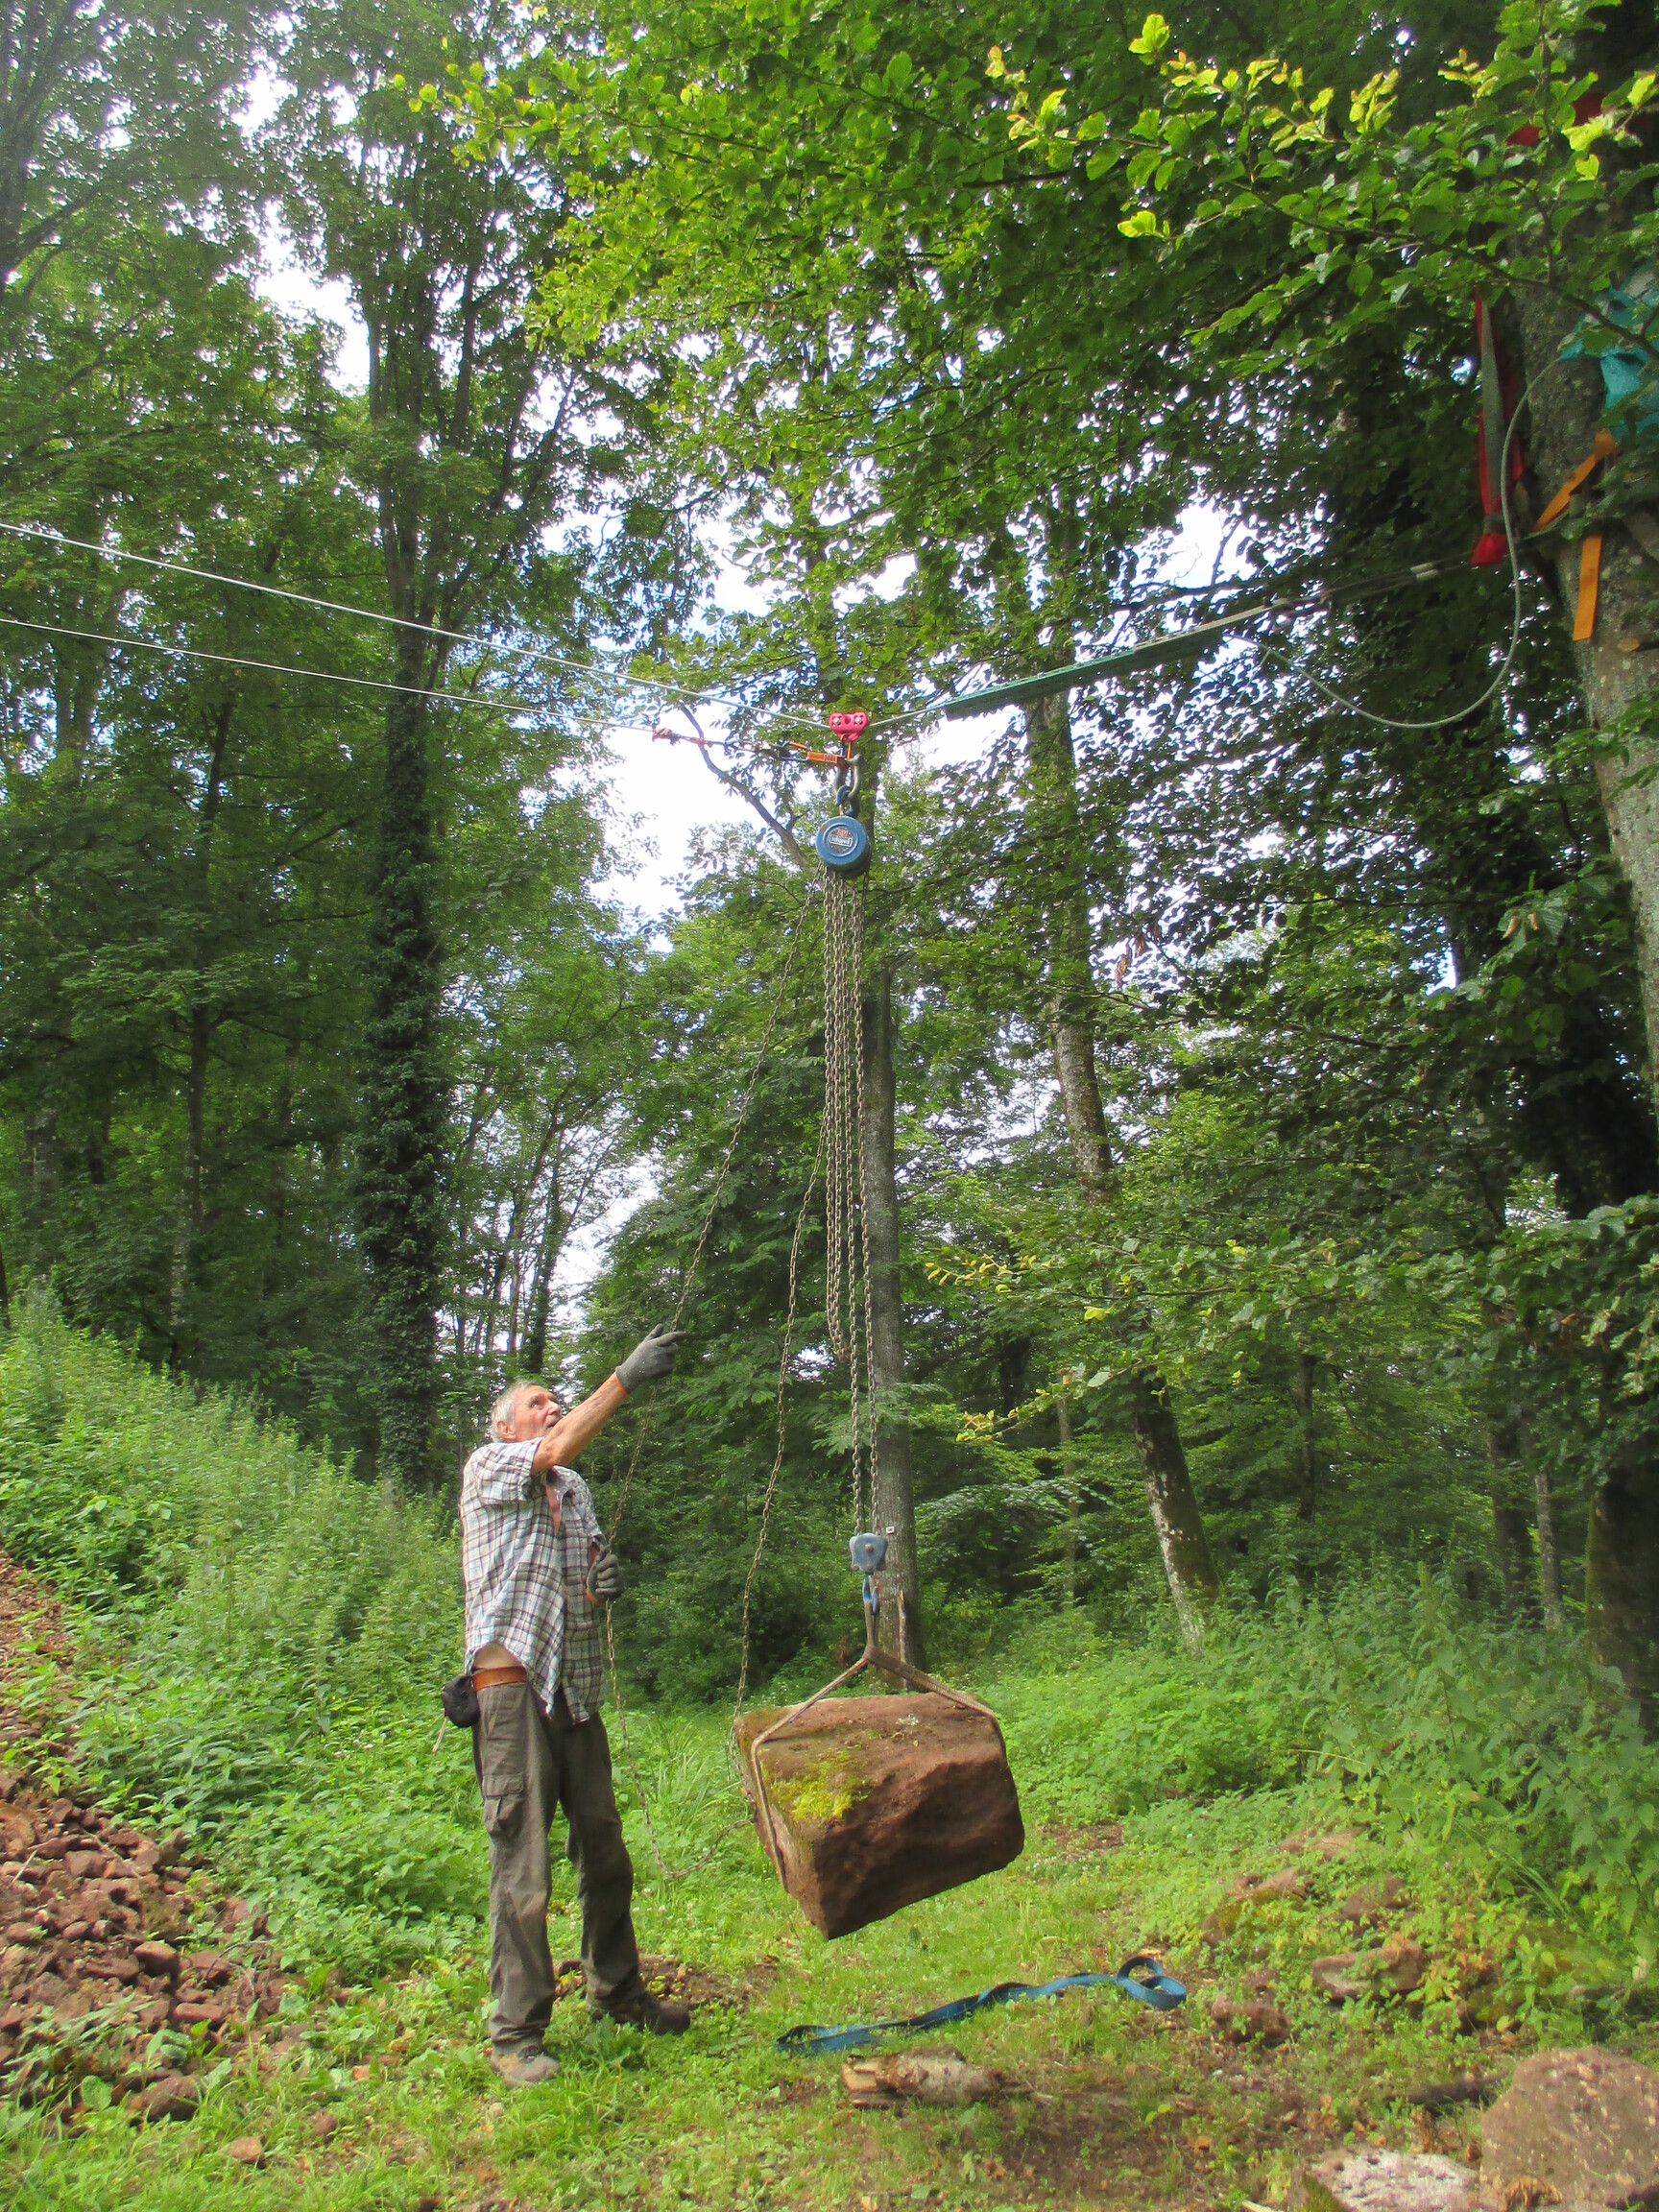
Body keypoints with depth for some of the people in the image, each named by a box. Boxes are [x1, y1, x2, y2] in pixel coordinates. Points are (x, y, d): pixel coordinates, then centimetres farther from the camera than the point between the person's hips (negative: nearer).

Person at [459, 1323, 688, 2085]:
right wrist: (626, 1377, -27)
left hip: (576, 1686, 7)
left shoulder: (573, 1489, 20)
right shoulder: (487, 1468, -1)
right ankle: (515, 2033, 6)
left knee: (604, 1847, 12)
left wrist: (605, 1580, 5)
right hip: (513, 1685, -7)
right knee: (522, 1866, -4)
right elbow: (558, 1449, -21)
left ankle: (616, 1990, 29)